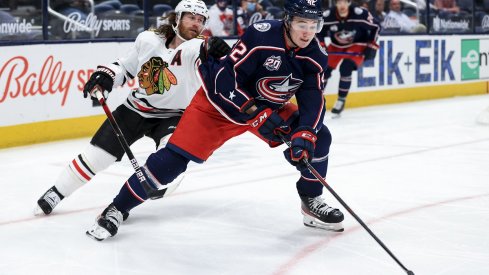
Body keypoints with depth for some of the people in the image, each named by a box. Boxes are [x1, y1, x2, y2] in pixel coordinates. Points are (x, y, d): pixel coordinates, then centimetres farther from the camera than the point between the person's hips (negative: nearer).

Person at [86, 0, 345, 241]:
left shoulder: (314, 55, -12)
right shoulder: (261, 35, -30)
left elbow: (313, 100, -11)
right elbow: (226, 79, -29)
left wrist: (304, 133, -27)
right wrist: (255, 113, -33)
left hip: (270, 106, 6)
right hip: (221, 100, -6)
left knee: (317, 137, -5)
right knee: (176, 154, -14)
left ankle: (311, 202, 14)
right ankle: (117, 208, -4)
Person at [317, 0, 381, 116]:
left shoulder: (360, 14, -28)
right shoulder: (328, 16, -22)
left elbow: (375, 27, -12)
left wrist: (372, 46, -13)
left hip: (357, 45, -3)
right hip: (336, 46, 3)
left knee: (345, 68, -24)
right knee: (324, 68, -4)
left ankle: (341, 101, -8)